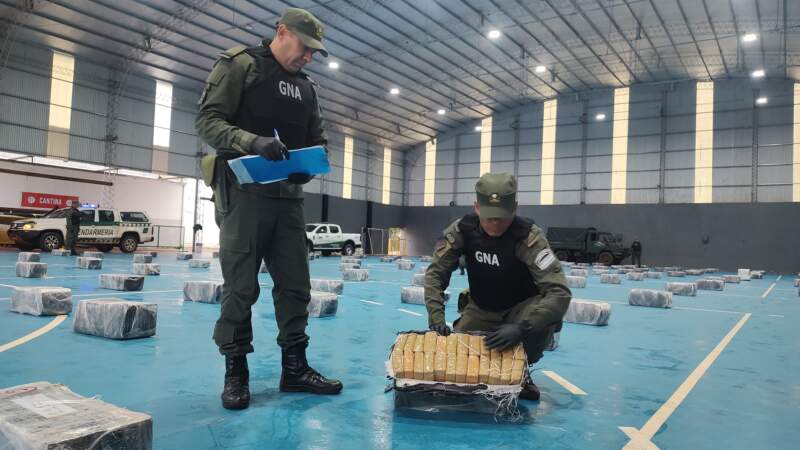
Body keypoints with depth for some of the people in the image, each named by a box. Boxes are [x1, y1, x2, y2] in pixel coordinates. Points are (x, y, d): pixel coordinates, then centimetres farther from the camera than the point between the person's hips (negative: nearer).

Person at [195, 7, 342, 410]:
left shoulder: (306, 88, 18)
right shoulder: (239, 64, 0)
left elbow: (317, 140, 19)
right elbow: (207, 120, -8)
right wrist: (253, 142, -25)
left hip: (289, 195, 6)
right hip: (245, 192, -6)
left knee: (295, 284, 5)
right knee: (240, 286, -2)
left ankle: (294, 368, 14)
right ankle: (236, 372, 10)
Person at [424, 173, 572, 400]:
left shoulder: (529, 236, -30)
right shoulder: (463, 229, -19)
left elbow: (559, 292, -37)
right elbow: (436, 272, -15)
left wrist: (522, 327, -49)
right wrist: (436, 315, -30)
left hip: (520, 309, -2)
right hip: (480, 309, 3)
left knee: (547, 315, -35)